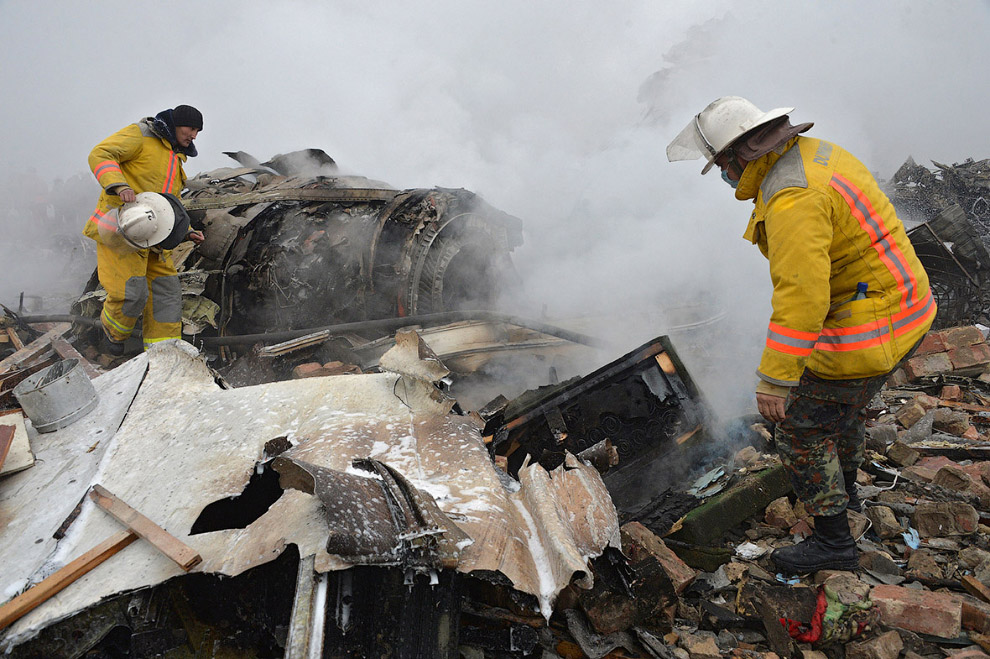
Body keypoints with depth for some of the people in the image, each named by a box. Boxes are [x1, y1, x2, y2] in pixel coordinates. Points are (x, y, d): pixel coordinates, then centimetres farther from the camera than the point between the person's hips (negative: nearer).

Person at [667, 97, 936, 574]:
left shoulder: (792, 199, -27)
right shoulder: (815, 153, 5)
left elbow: (801, 296, -33)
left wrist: (775, 379, -30)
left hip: (867, 330, -10)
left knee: (803, 430, 4)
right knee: (844, 402, 31)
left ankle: (833, 541, 18)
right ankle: (843, 489, 54)